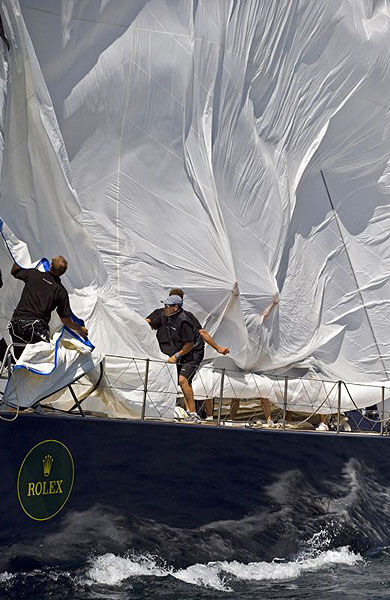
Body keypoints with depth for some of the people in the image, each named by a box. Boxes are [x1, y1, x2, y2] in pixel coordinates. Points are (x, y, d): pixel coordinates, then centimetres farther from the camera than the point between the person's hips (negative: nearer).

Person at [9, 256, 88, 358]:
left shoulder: (33, 274, 6)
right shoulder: (61, 291, 1)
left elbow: (14, 271, 28)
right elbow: (66, 321, 3)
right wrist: (80, 329, 21)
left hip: (16, 323, 4)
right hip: (36, 327, -3)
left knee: (19, 359, 14)